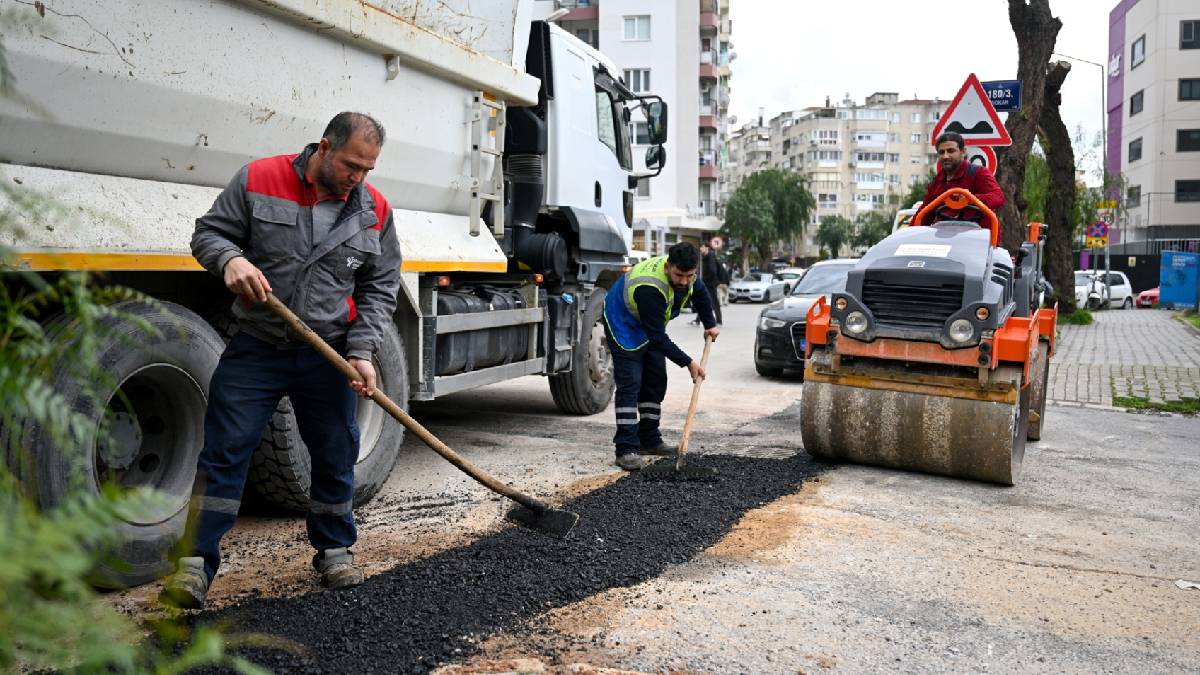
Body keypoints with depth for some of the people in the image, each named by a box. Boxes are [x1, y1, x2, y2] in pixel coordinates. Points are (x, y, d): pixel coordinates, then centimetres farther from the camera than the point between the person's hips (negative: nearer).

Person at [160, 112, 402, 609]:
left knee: (335, 456, 9)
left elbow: (380, 288, 3)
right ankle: (196, 562, 9)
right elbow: (208, 233, 2)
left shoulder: (374, 210, 0)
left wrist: (361, 351, -8)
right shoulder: (258, 180, -6)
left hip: (328, 354, 2)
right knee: (224, 452, -1)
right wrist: (231, 258, -22)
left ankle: (334, 549, 29)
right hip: (256, 348, -1)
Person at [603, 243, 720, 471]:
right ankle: (626, 450, -17)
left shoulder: (685, 272, -16)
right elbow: (657, 337, -35)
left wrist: (710, 324, 10)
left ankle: (649, 440, 17)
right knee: (630, 384, -17)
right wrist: (688, 363, -31)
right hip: (623, 325, -8)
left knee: (656, 381, 7)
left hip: (652, 326, 8)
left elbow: (699, 291, 10)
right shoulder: (649, 288, -40)